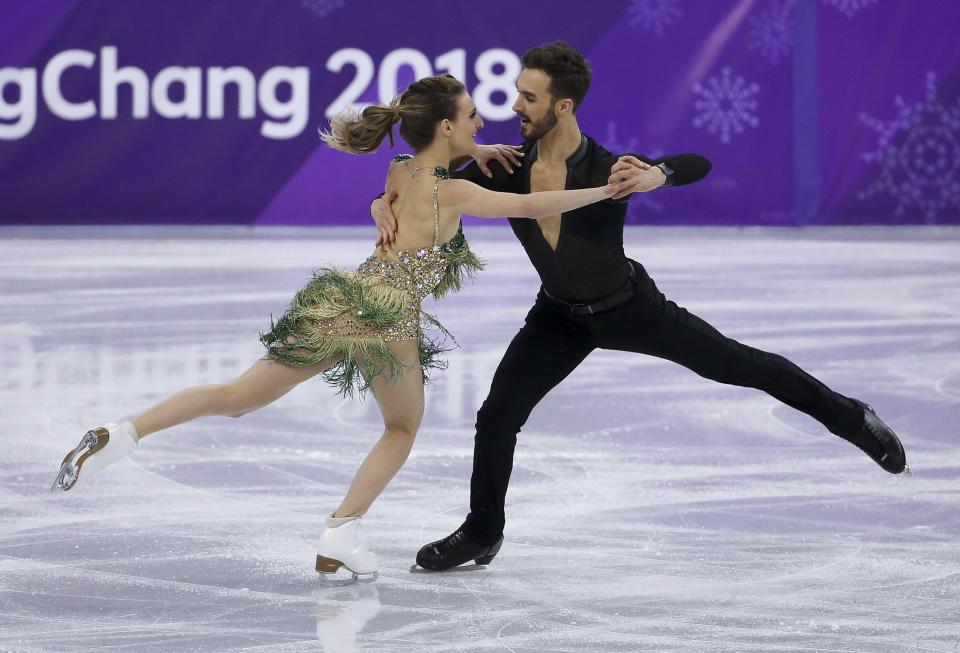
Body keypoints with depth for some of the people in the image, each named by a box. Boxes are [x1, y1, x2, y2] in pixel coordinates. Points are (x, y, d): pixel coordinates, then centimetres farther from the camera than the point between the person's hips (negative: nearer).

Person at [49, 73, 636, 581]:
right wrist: (604, 190, -2)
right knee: (403, 429, 20)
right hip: (390, 319, -5)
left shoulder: (393, 172, 13)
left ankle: (122, 434, -7)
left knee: (239, 397, 8)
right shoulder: (454, 193, -5)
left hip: (340, 302, 5)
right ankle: (340, 536, 6)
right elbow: (531, 207, -8)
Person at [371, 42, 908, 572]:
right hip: (561, 316, 3)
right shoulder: (505, 168, -23)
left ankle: (850, 417, 30)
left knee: (742, 366, 8)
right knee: (497, 418, -3)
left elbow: (700, 165, -37)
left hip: (631, 307, -3)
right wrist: (385, 205, -37)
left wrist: (656, 175, -59)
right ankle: (482, 534, 20)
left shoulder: (606, 171, -33)